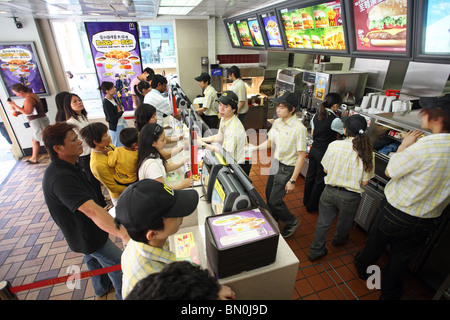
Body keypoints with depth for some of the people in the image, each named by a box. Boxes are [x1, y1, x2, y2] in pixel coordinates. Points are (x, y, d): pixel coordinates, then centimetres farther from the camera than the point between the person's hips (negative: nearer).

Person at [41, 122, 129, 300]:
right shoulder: (61, 178, -37)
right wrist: (123, 234, -58)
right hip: (88, 236, -10)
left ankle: (101, 288, 56)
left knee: (93, 258, 30)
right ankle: (123, 295, 34)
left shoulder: (66, 167, -3)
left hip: (83, 230, 10)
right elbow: (91, 210, -50)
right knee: (116, 263, 10)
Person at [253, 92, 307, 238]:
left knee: (275, 200, -1)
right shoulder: (277, 122, -1)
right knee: (269, 193, 19)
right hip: (275, 163, 7)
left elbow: (301, 156, -20)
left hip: (287, 168, -7)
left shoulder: (299, 128, -23)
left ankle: (292, 222, 28)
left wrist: (292, 181, -20)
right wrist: (254, 148, -5)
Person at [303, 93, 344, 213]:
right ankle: (312, 206, 25)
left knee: (310, 176, 20)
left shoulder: (316, 115, 1)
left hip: (313, 150, 7)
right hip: (324, 154, -7)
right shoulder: (335, 120, -20)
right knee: (320, 181, 10)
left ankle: (306, 200, 38)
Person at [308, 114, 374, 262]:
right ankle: (339, 240, 58)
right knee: (344, 223, 29)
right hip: (350, 197, 1)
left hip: (330, 191, 0)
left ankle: (316, 251, 33)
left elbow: (325, 169, -5)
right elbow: (364, 182, -9)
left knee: (323, 222, 19)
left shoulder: (334, 145, -17)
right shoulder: (368, 153, -15)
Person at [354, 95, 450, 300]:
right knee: (401, 259, 24)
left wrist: (404, 145, -5)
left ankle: (363, 267, 50)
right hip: (428, 221, 5)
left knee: (375, 244, 24)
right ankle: (390, 293, 45)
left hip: (396, 213, -4)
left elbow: (389, 172, -15)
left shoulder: (422, 147, -29)